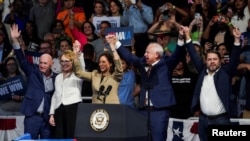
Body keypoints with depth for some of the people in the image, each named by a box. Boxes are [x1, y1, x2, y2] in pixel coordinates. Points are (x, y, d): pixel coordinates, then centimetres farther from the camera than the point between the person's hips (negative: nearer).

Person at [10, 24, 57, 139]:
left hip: (47, 117, 1)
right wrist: (15, 40, -15)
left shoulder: (56, 78, 5)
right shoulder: (33, 71, 4)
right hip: (32, 115, -1)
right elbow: (22, 59, -4)